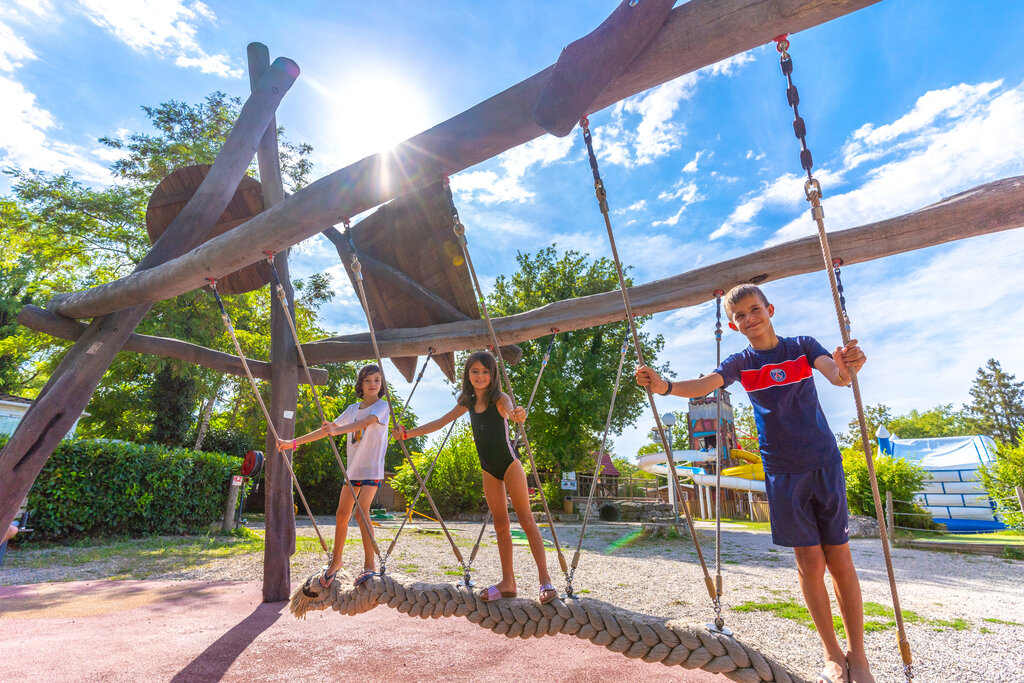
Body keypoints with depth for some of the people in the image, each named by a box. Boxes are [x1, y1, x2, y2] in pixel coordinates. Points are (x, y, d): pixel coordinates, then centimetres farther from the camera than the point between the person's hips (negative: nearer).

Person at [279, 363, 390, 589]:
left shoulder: (382, 406, -6)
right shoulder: (353, 409, 11)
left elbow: (366, 422, -25)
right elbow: (327, 429, 14)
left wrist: (336, 430, -39)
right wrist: (294, 442, 11)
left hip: (372, 469, -6)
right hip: (353, 469, 6)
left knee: (361, 512, -16)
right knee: (342, 514, 9)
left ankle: (369, 566, -7)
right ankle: (336, 561, 27)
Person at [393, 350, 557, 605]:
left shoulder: (500, 398, -11)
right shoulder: (468, 403, 5)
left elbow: (511, 410, -34)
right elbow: (440, 422, 12)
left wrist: (518, 415, -58)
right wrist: (408, 433, 7)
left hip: (509, 464, -5)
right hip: (489, 470, 6)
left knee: (526, 520, -5)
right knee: (500, 524, 9)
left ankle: (545, 579, 0)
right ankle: (508, 582, 15)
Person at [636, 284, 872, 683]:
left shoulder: (802, 346, 1)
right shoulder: (741, 363, 1)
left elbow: (834, 375, -17)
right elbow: (704, 385, -16)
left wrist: (844, 369, -42)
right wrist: (665, 386, -36)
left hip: (824, 463, 0)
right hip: (782, 470, 1)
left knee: (839, 557, 4)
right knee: (809, 560, 6)